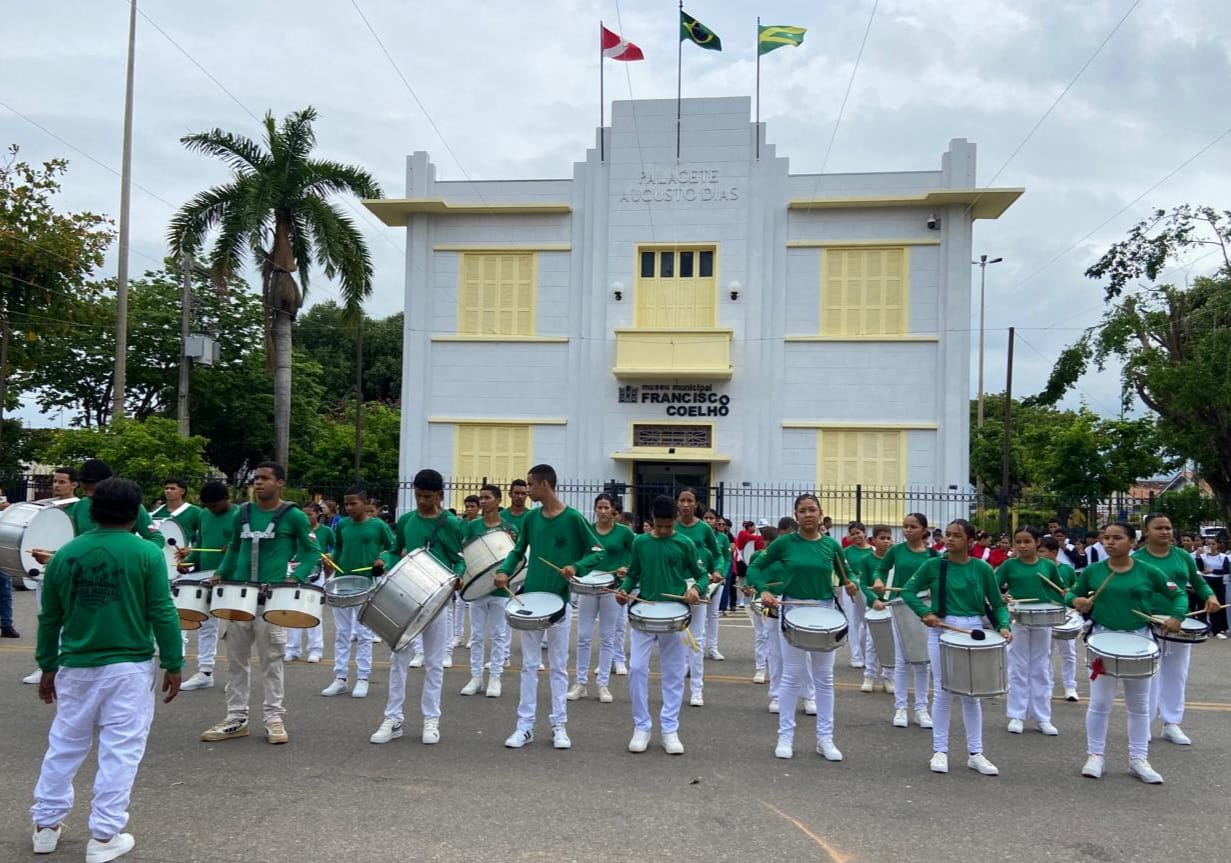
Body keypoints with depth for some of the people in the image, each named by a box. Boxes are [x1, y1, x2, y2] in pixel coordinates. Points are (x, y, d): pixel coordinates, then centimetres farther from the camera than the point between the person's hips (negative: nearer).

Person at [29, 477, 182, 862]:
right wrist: (173, 664, -2)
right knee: (119, 751, 4)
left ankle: (46, 825, 29)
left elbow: (49, 618, 8)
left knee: (64, 746, 19)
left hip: (76, 667, 4)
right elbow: (163, 615, -10)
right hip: (130, 667, -4)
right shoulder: (146, 554, -10)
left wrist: (48, 666, 19)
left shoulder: (65, 554, 2)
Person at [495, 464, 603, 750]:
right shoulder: (530, 518, 4)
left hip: (560, 601, -4)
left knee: (559, 667, 6)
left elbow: (598, 551, -4)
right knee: (529, 665, 7)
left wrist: (576, 567, -20)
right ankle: (525, 725, 14)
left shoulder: (573, 518, -9)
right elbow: (518, 550, 14)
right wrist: (504, 570, -5)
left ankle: (559, 726, 15)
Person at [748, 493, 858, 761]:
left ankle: (825, 738, 17)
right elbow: (755, 568, -1)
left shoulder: (831, 545, 0)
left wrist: (850, 586, -10)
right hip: (792, 611, -2)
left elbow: (845, 575, 11)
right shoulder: (784, 543, -7)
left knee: (824, 677, 8)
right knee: (791, 676, 3)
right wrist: (763, 591, -17)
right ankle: (785, 736, 13)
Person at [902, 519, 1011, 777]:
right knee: (943, 692, 3)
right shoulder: (933, 565, -4)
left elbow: (997, 604, 4)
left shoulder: (982, 569, -2)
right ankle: (940, 751, 13)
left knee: (971, 694, 8)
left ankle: (975, 753, 17)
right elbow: (908, 591, 2)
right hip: (941, 631, -1)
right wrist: (925, 613, -12)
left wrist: (1003, 625, -13)